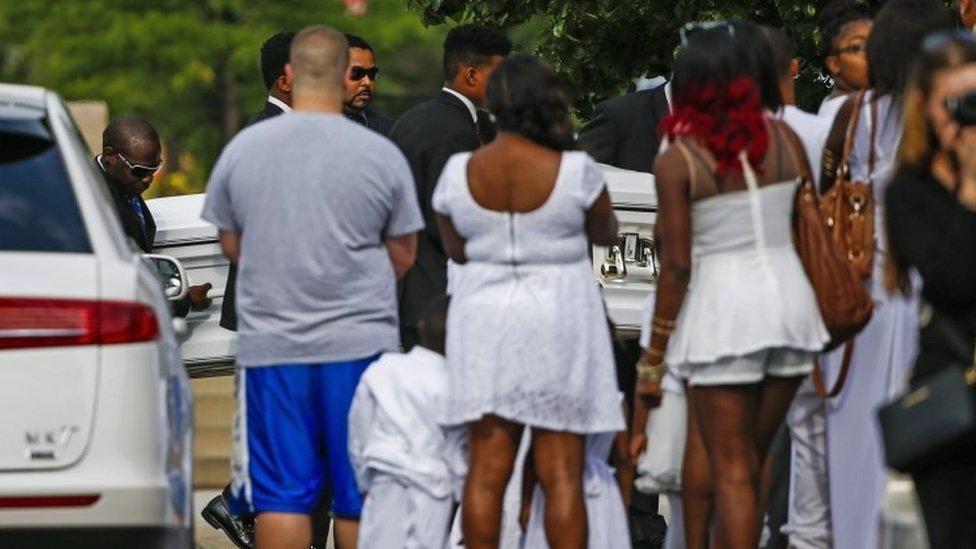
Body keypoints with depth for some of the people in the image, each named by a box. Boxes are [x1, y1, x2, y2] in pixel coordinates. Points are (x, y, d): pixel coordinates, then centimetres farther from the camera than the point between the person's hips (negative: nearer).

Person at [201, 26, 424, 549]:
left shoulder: (242, 149, 1)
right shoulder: (381, 155, -4)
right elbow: (403, 255, 6)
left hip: (270, 346, 1)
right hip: (361, 345, -1)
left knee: (279, 496, 3)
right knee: (359, 497, 6)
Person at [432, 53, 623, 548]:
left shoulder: (460, 173, -5)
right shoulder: (576, 171, -12)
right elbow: (605, 233, 6)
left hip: (484, 321, 2)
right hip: (558, 322, -2)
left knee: (487, 469, 6)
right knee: (561, 474, 1)